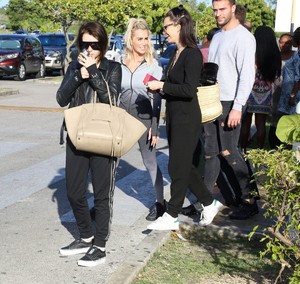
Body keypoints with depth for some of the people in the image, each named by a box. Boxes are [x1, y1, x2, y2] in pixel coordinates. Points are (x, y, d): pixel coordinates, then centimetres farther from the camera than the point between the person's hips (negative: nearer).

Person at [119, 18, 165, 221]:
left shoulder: (153, 65, -4)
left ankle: (160, 202, 17)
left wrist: (155, 127, -10)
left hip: (144, 117, -2)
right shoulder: (120, 64, 1)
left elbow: (157, 99, -4)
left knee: (150, 162, 5)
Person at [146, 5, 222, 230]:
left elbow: (189, 89, -23)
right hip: (174, 118, 9)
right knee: (185, 166, 15)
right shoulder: (177, 54, 12)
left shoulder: (192, 54, -15)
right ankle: (210, 204, 29)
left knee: (178, 167, 1)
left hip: (187, 120, -9)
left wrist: (162, 85, -18)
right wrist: (159, 88, 2)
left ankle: (172, 217, 13)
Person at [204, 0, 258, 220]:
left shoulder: (243, 37, -11)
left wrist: (237, 107, -21)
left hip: (230, 103, -8)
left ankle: (249, 201, 6)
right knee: (211, 151, 11)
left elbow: (247, 76, -17)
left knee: (229, 153, -6)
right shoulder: (217, 36, 14)